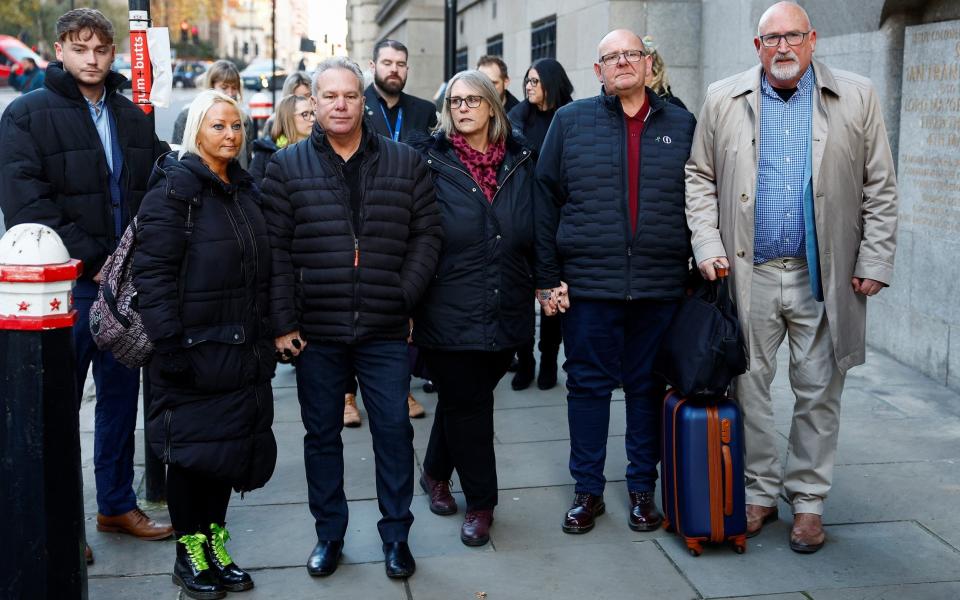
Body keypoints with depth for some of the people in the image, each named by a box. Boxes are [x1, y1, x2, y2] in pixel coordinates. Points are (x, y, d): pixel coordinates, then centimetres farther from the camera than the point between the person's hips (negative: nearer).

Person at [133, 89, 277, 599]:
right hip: (194, 348, -7)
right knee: (191, 447, 3)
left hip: (242, 349, 7)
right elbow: (153, 270, -16)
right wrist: (168, 344, -21)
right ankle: (189, 555, 18)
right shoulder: (175, 187, -9)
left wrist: (265, 338, 16)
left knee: (230, 443, 11)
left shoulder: (245, 189, 13)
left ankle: (214, 547, 25)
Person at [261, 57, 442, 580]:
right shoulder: (287, 166, 1)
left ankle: (396, 536, 21)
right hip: (315, 331, 0)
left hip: (385, 331, 0)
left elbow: (426, 233, 3)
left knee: (394, 431, 5)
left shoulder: (405, 162, 4)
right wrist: (283, 320, -7)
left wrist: (405, 297, -6)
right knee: (322, 434, 11)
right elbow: (275, 249, -2)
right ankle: (329, 534, 27)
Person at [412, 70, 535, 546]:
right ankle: (480, 503, 17)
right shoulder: (431, 162, -4)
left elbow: (536, 230, 11)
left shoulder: (520, 162, 7)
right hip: (450, 312, -3)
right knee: (466, 405, 4)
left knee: (464, 401, 15)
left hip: (507, 312, 4)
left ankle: (436, 473, 38)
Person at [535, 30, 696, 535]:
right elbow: (545, 201, 2)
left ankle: (643, 488, 24)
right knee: (588, 385, 6)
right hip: (588, 284, -1)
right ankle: (587, 490, 20)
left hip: (661, 286, 1)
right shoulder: (571, 122, 4)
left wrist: (701, 273, 6)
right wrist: (547, 278, -3)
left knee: (648, 387, 10)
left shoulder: (682, 126, 8)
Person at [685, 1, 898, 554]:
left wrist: (874, 262, -3)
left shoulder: (857, 98, 2)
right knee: (750, 388, 8)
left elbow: (881, 189, 3)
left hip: (823, 275, 0)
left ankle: (808, 499, 21)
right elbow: (699, 178, 7)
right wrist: (708, 244, -5)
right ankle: (760, 493, 23)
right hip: (748, 274, 1)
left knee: (819, 393, 7)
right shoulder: (724, 100, 4)